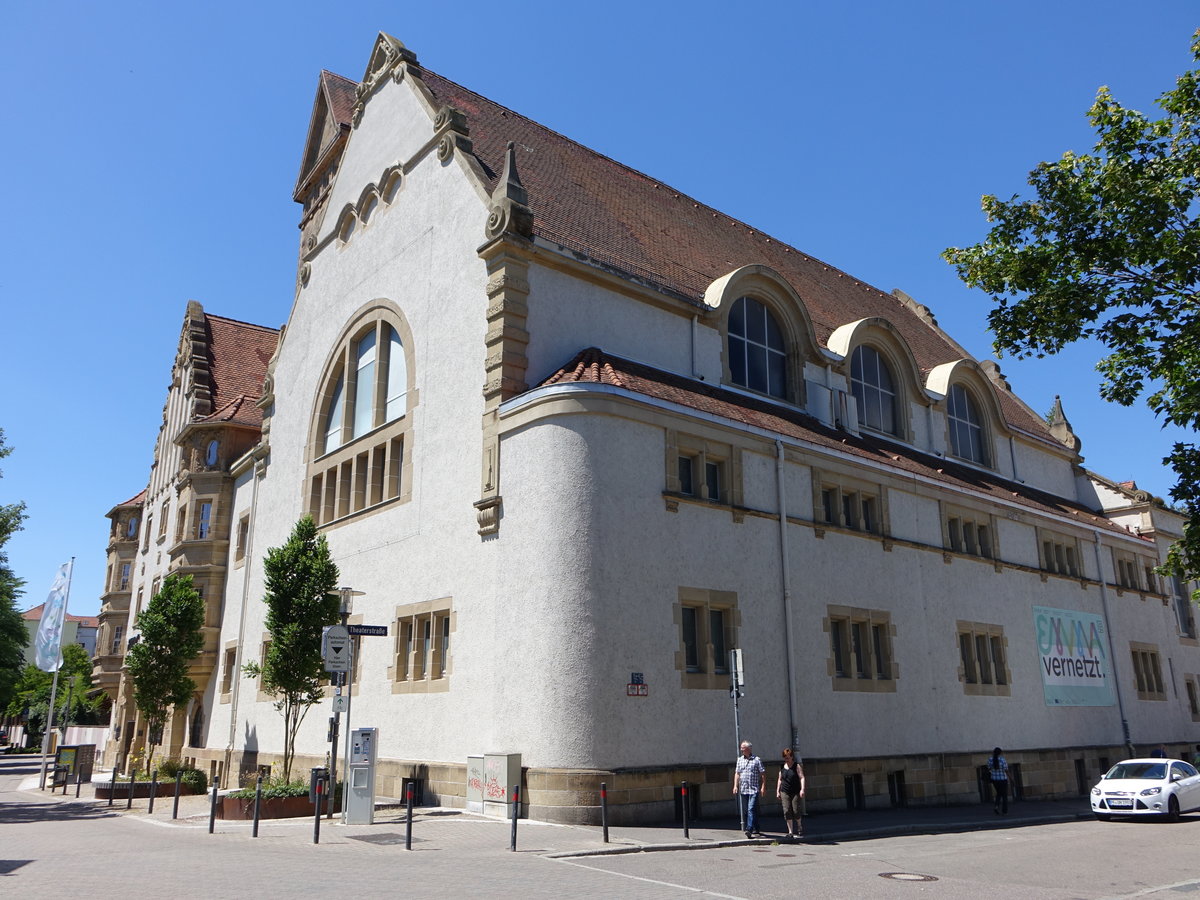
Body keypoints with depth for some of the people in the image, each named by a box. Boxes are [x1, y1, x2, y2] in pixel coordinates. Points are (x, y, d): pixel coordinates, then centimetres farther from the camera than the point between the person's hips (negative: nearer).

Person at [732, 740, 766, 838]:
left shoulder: (757, 760, -2)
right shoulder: (740, 759, 12)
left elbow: (763, 774, -1)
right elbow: (737, 773, 13)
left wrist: (763, 787, -8)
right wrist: (735, 786, 4)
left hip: (754, 789, -5)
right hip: (743, 790, 5)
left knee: (751, 809, -15)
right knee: (747, 810, 10)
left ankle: (749, 829, -20)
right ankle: (756, 829, 22)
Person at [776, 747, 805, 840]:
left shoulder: (797, 766, -2)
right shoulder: (782, 767, 10)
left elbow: (801, 777, -8)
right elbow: (780, 779, 15)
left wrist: (802, 789, -20)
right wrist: (778, 791, 12)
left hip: (795, 792, -3)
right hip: (785, 792, 3)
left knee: (796, 810, -4)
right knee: (787, 811, -5)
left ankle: (799, 828, 24)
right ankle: (790, 832, 1)